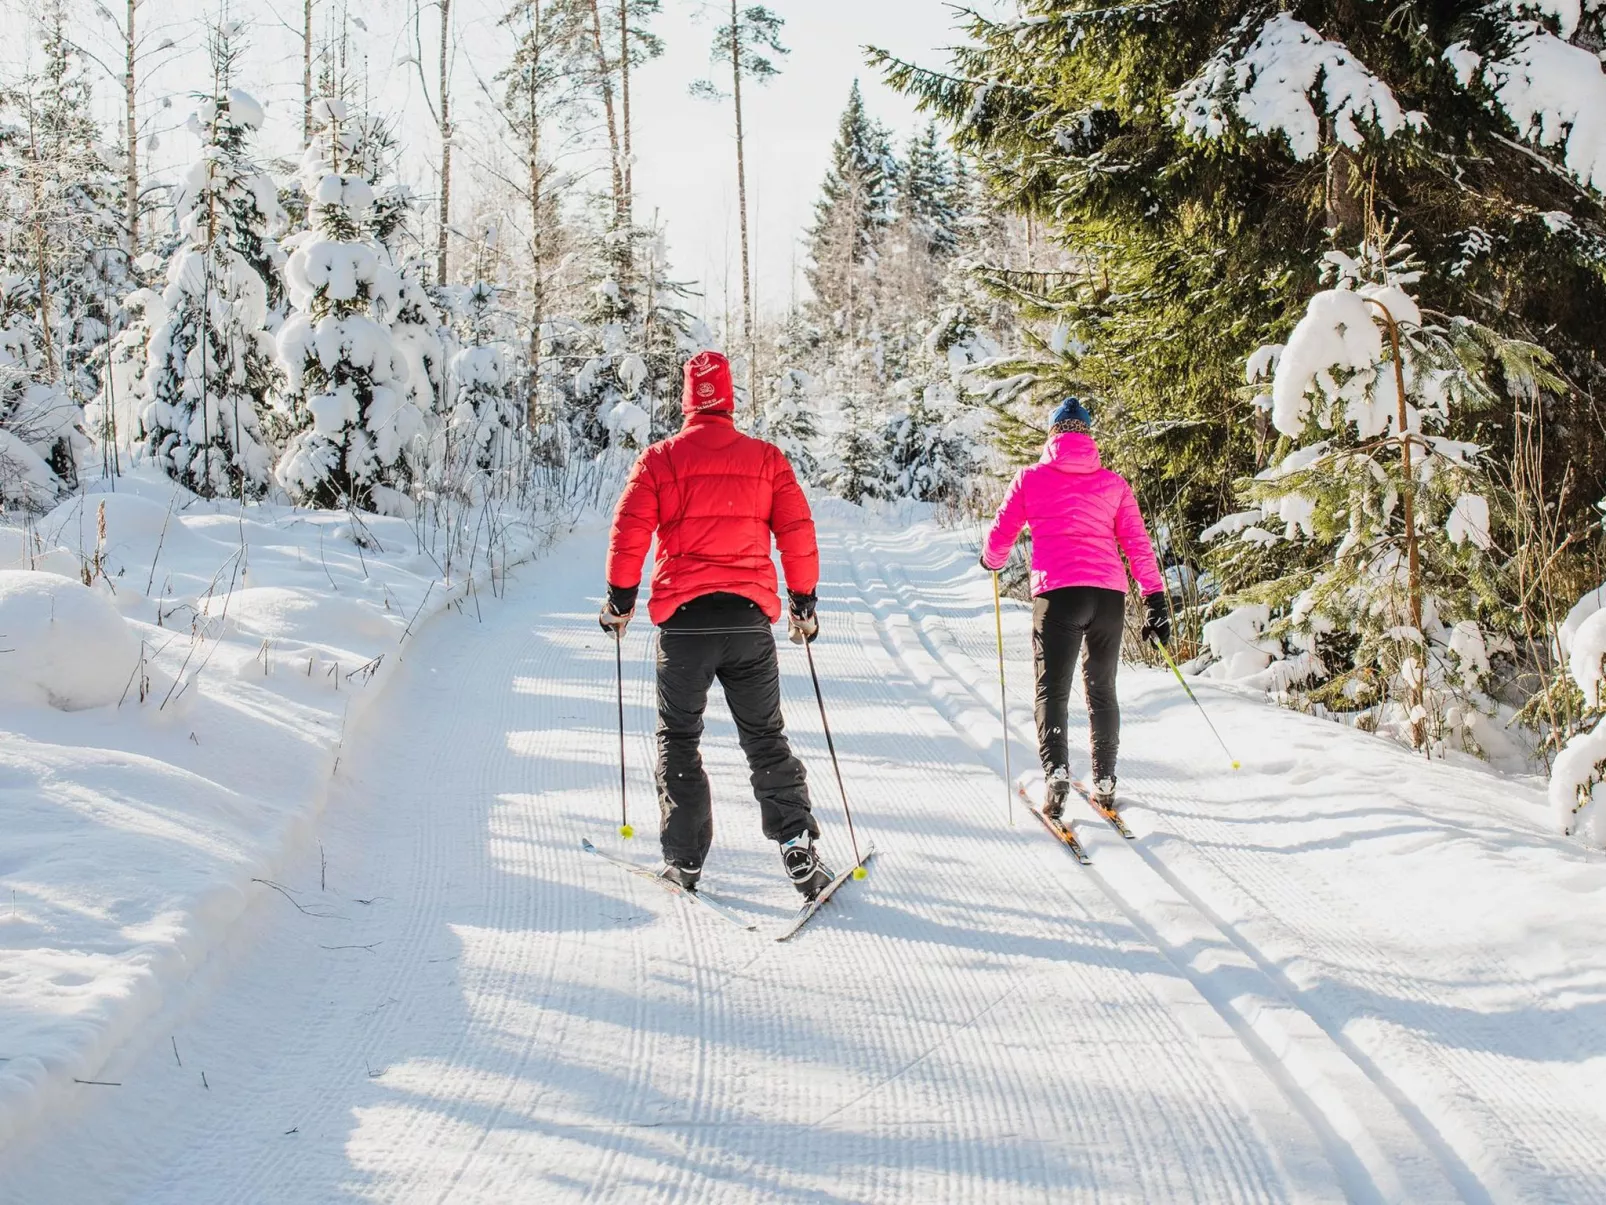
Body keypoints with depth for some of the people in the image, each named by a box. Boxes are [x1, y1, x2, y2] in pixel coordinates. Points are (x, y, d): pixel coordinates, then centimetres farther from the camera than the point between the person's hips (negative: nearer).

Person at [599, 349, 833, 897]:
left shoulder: (660, 459, 1)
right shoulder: (765, 457, 4)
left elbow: (629, 532, -2)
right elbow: (798, 533, 3)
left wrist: (620, 600, 10)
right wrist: (803, 603, 14)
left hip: (683, 621, -1)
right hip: (750, 620, 1)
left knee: (678, 738, 13)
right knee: (766, 740, 10)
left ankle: (685, 858, 9)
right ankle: (799, 852, 1)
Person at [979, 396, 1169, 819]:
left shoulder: (1031, 478, 7)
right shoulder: (1113, 483, 13)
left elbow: (1000, 534, 12)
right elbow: (1138, 545, 10)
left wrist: (991, 561, 33)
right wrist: (1155, 600, 12)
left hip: (1057, 593, -2)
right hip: (1109, 594, 3)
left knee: (1052, 689, 1)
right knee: (1102, 690, 15)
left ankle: (1056, 772, -21)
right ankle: (1105, 783, 15)